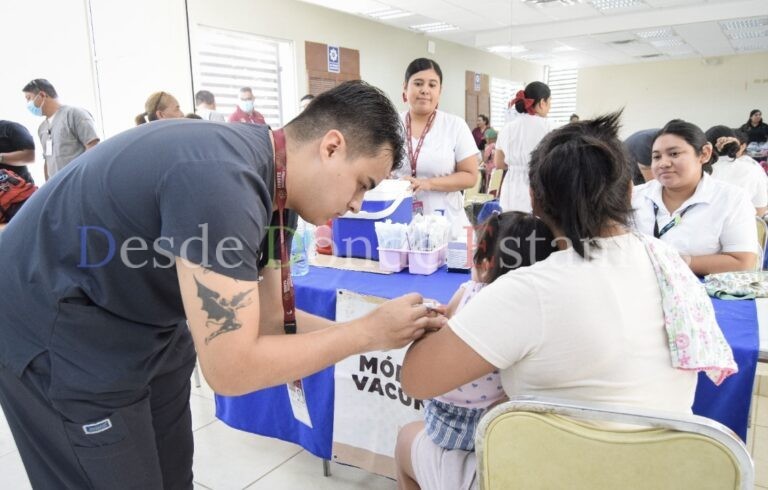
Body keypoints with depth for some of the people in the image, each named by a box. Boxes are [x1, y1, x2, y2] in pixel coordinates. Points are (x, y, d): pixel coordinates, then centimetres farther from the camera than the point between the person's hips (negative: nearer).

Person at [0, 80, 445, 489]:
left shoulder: (271, 183, -4)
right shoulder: (222, 181, -34)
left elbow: (267, 320, 0)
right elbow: (232, 369, -32)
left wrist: (394, 332, -7)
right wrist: (368, 332, -22)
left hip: (141, 318, 8)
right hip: (58, 330, -8)